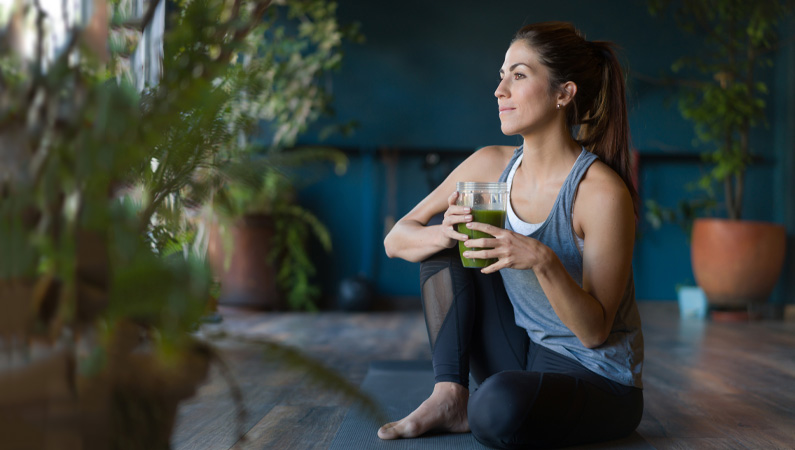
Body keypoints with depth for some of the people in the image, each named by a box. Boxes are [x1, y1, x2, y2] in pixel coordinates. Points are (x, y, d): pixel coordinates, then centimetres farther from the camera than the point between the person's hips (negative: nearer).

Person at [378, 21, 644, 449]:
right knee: (441, 230, -4)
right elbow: (395, 240, -2)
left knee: (500, 408, -39)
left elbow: (594, 331, -20)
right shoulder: (492, 165, -4)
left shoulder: (602, 191, -22)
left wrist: (543, 261, -37)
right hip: (522, 358, 6)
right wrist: (448, 233, -24)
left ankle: (472, 411, -1)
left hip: (598, 382, -6)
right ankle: (449, 396, -8)